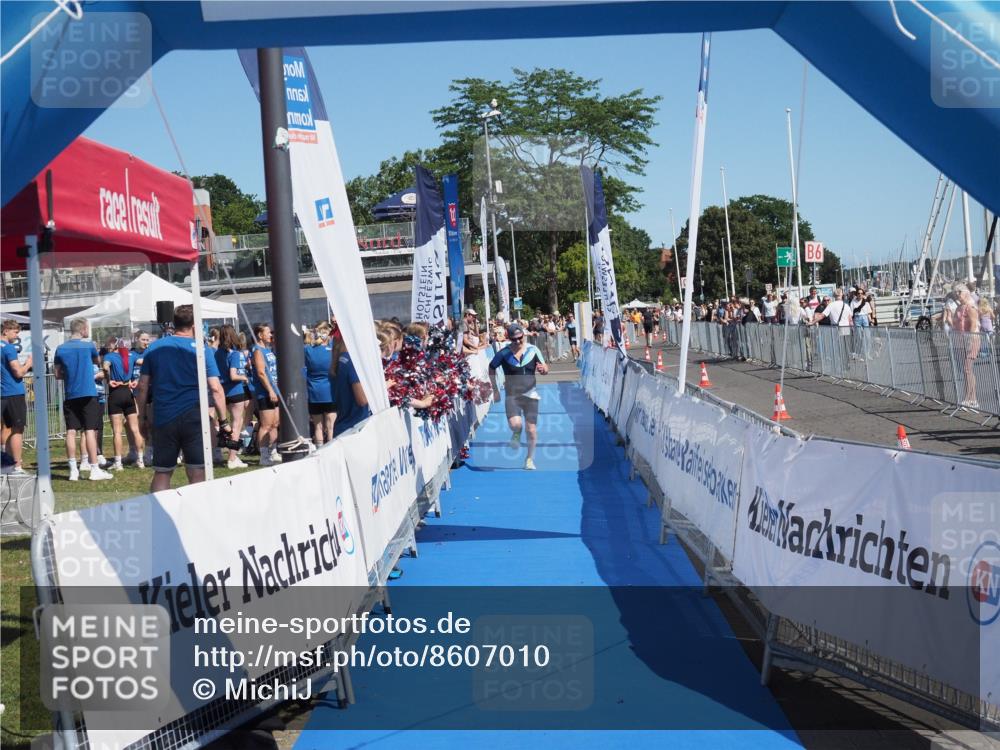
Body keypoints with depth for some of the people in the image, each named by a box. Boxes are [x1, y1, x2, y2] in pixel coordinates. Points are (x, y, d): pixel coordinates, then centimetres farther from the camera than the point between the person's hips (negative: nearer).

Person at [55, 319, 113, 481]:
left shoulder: (60, 349, 4)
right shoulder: (89, 346, -3)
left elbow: (58, 375, 9)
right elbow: (97, 361, 17)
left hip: (70, 395, 3)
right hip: (88, 394, -3)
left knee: (71, 432, 3)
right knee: (90, 431, -3)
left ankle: (73, 470, 3)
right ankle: (95, 469, -4)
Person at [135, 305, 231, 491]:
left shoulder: (154, 348, 7)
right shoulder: (202, 350, -2)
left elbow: (143, 386, 6)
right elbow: (215, 388, -7)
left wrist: (141, 416, 15)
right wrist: (224, 422, -3)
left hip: (163, 419, 3)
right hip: (194, 418, -3)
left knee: (161, 474, 11)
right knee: (198, 474, -1)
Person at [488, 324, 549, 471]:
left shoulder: (533, 350, -2)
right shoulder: (504, 353, -6)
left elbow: (545, 369, 5)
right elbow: (491, 368, 8)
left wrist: (543, 368, -20)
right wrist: (495, 390, 4)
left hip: (530, 394, 2)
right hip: (512, 395, -2)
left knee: (532, 429, 1)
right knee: (515, 423, -24)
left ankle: (530, 459, 22)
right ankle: (516, 434, 14)